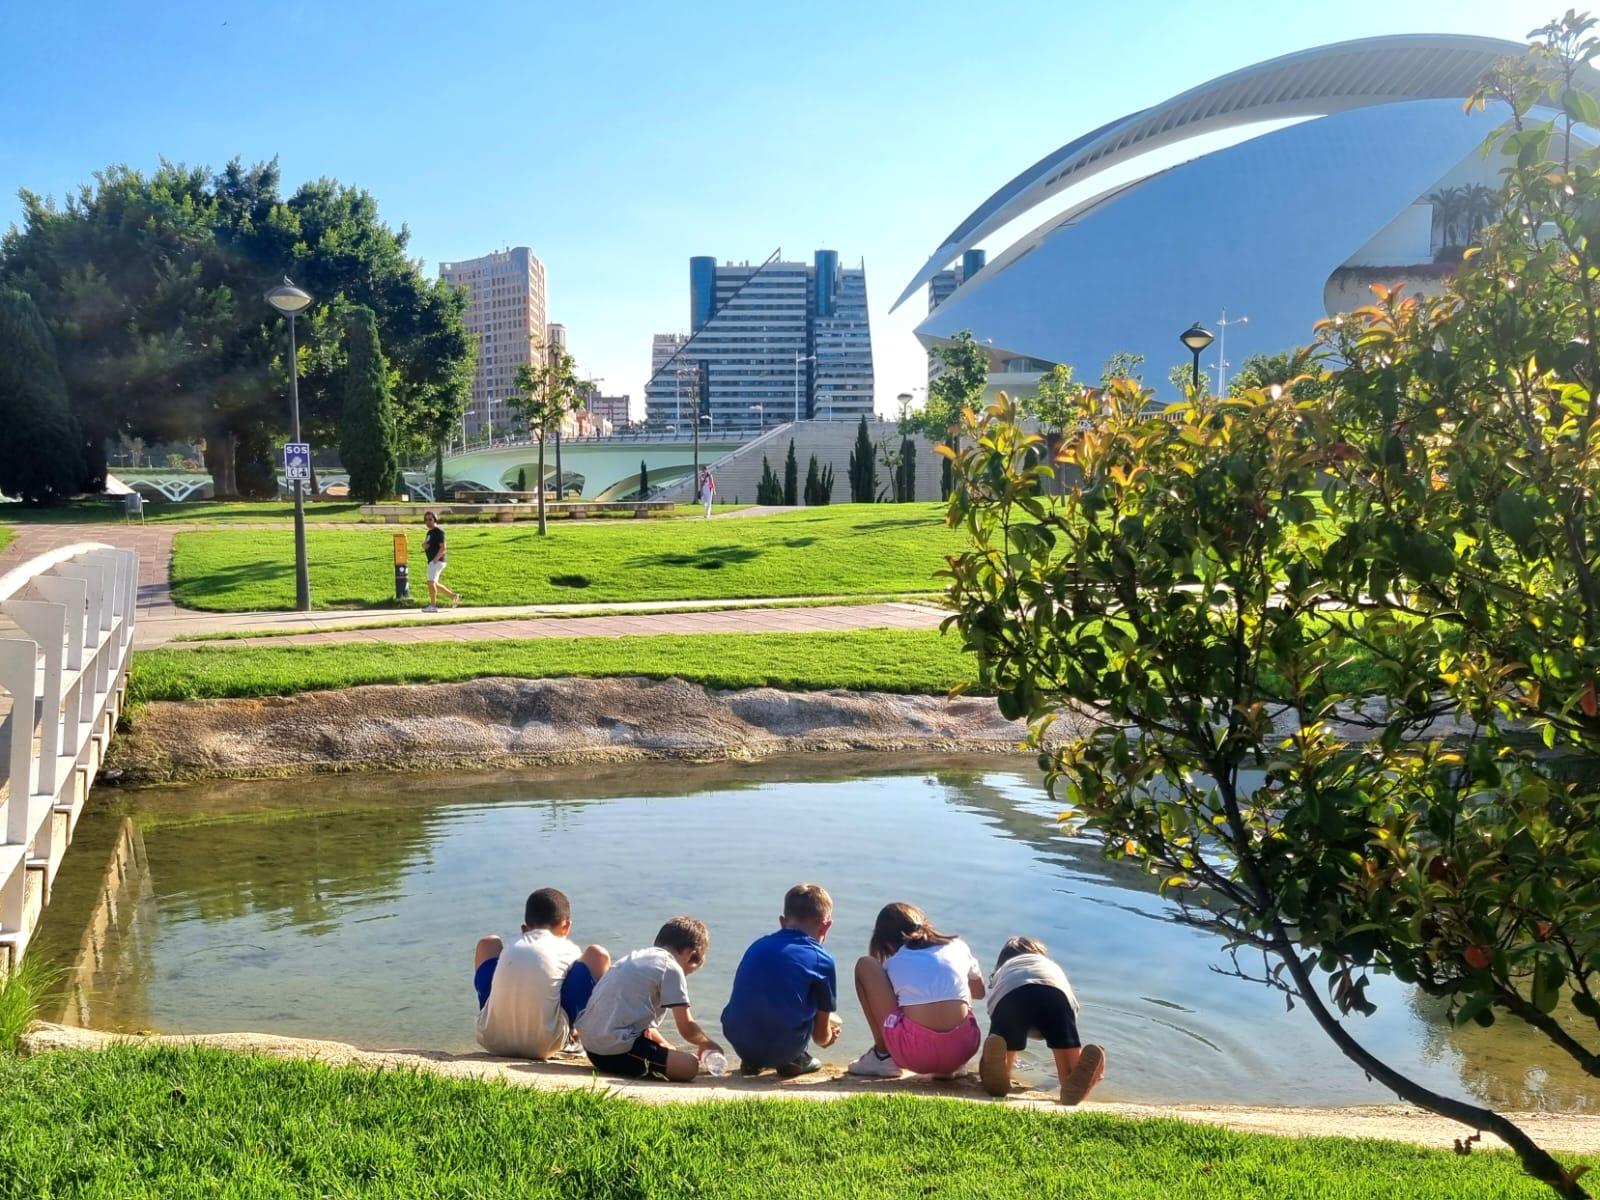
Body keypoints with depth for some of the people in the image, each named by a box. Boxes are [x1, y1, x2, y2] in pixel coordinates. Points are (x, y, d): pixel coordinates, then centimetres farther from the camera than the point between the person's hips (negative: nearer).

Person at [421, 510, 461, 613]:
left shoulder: (438, 531, -11)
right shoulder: (430, 532, 18)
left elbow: (443, 548, -18)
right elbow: (425, 545, 24)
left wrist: (435, 559, -21)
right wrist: (424, 545, 0)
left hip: (437, 561, -10)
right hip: (431, 561, 10)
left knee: (431, 582, -14)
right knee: (434, 584, 13)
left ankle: (433, 606, -12)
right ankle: (454, 596, 20)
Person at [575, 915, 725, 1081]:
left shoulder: (634, 957, 20)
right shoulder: (671, 968, -5)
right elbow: (687, 1029, -2)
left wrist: (665, 1045, 30)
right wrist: (709, 1044, 16)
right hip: (618, 1051, -9)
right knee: (689, 1066, -12)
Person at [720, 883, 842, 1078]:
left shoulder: (757, 945, 15)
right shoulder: (822, 960, 3)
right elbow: (821, 1036, 10)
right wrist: (829, 1036, 37)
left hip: (739, 1043, 4)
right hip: (783, 1048, -4)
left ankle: (751, 1061, 20)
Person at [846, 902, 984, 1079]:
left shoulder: (893, 963, 15)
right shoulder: (957, 947, 19)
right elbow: (979, 991, 35)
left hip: (916, 1054, -3)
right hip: (962, 1049, 3)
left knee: (864, 965, 16)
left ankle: (883, 1056, 15)